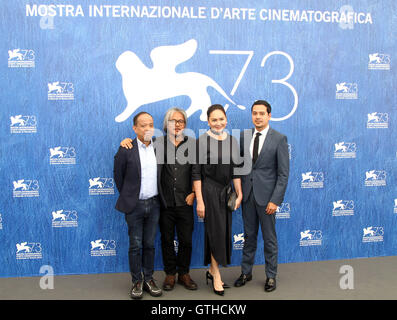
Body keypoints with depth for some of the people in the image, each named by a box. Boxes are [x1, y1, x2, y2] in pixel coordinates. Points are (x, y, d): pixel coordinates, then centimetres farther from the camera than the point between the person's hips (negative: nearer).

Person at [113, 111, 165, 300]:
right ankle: (137, 282, 18)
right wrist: (127, 197, 5)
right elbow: (118, 175, 1)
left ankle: (148, 279, 24)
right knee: (135, 245, 5)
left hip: (154, 204, 3)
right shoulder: (126, 149, -8)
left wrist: (160, 197, 11)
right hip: (134, 205, -3)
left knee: (149, 244, 12)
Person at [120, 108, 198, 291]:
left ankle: (184, 273, 25)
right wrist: (127, 141, -13)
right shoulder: (158, 143, 1)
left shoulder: (191, 143, 3)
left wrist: (193, 193, -4)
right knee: (167, 239, 10)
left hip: (185, 201, 0)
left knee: (186, 239, 8)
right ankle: (170, 274, 26)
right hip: (164, 201, 0)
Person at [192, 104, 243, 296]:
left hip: (226, 192, 5)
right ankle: (216, 276, 17)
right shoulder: (202, 141, -9)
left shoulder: (232, 141, 6)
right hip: (209, 192, -5)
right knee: (216, 232, 0)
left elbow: (235, 170, 10)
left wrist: (239, 194, 5)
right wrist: (199, 201, -13)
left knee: (223, 232, 11)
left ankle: (212, 270, 29)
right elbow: (196, 173, -10)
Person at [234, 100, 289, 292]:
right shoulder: (244, 136, 5)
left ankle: (271, 276, 23)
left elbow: (283, 173, -9)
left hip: (266, 196, -3)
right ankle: (246, 272, 29)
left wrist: (275, 200, -14)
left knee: (269, 238, 8)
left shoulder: (279, 139, -7)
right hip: (247, 194, 4)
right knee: (249, 235, 15)